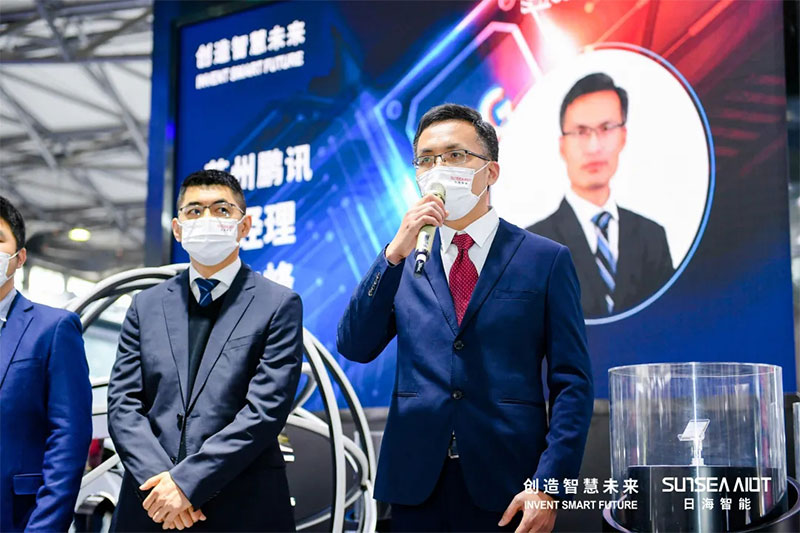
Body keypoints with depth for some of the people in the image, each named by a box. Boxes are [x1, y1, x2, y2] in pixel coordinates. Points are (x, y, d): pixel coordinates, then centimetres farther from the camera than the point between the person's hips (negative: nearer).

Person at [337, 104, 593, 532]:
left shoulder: (545, 259, 1)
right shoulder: (401, 261, 10)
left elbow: (572, 383, -2)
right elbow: (354, 348, -1)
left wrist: (549, 484, -12)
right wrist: (395, 254, -11)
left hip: (507, 489, -2)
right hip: (416, 485, 2)